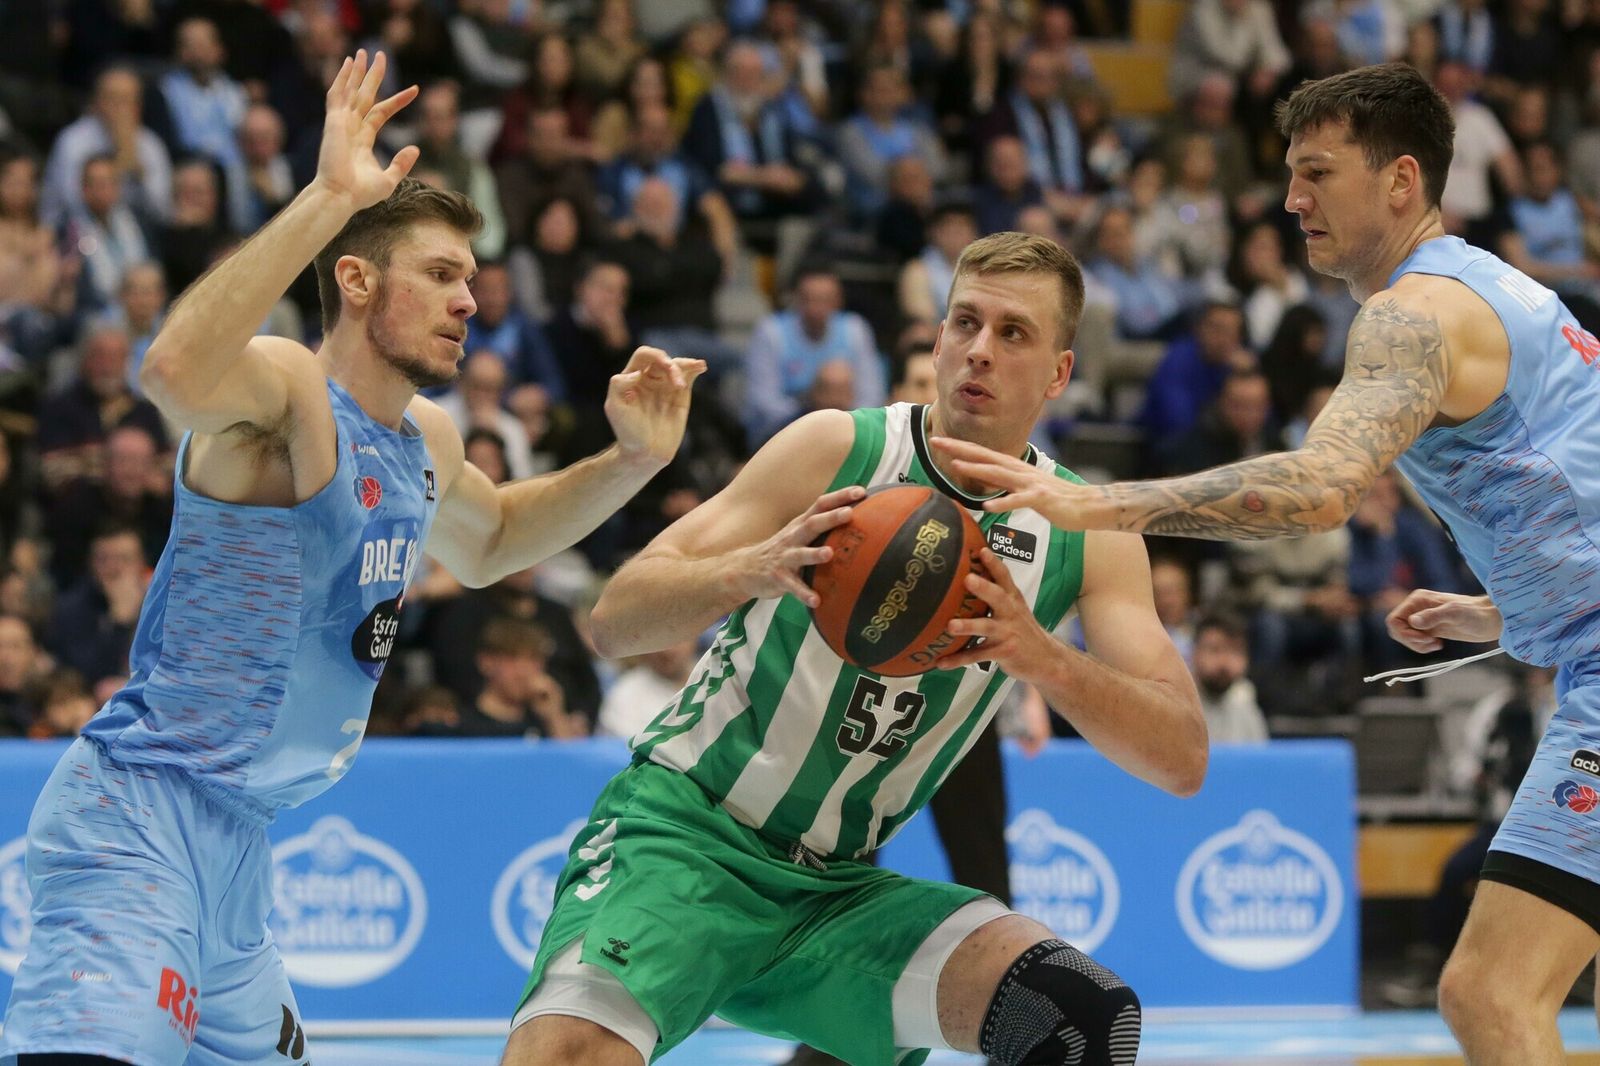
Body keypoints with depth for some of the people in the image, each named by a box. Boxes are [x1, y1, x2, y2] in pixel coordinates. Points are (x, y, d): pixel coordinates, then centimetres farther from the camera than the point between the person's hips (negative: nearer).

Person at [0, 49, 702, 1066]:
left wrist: (632, 462, 21)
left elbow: (487, 542, 37)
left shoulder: (425, 440, 14)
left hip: (237, 840, 10)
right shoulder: (283, 390, -13)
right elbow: (178, 371, -39)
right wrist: (327, 198, -40)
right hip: (139, 817, -10)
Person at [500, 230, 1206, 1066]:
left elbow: (1183, 759, -9)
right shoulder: (838, 448, -7)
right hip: (684, 830, -4)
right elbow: (612, 620, -12)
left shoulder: (1084, 535, 2)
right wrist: (754, 568, -33)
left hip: (839, 893, 4)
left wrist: (1039, 657, -28)